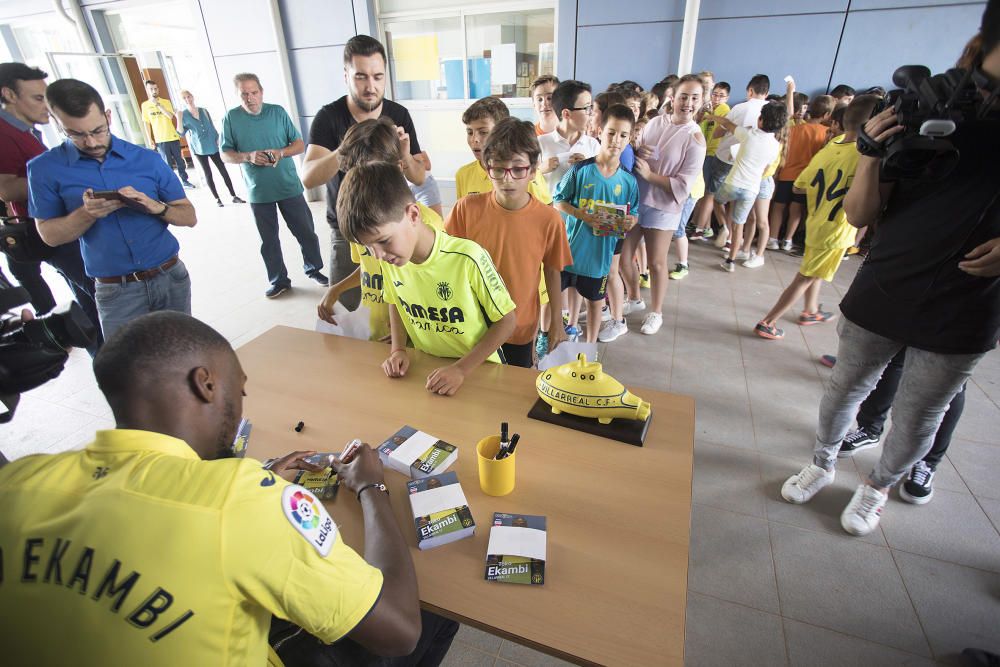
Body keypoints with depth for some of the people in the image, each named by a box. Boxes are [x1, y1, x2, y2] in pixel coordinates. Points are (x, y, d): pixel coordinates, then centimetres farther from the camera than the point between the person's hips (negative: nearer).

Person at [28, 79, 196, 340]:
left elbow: (189, 217, 1)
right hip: (116, 291, -1)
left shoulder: (148, 159, 0)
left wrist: (156, 207, -20)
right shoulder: (44, 168, -1)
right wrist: (86, 214, -17)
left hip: (171, 278, 1)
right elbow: (49, 235, 2)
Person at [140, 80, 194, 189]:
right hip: (160, 140, -1)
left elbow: (170, 116, -12)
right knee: (168, 163, 1)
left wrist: (158, 104, -18)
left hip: (173, 137, 1)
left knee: (180, 160, 9)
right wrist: (149, 139, -2)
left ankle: (185, 181, 21)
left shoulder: (166, 102, 4)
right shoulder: (145, 105, 3)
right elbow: (146, 123, 4)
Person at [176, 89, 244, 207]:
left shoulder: (204, 110, 4)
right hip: (199, 149, -1)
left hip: (213, 146, 2)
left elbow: (212, 127, 9)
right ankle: (217, 199, 8)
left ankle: (234, 196, 5)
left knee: (223, 171, 1)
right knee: (208, 174, 4)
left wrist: (218, 140, 1)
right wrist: (179, 119, -20)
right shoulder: (183, 115, -2)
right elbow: (181, 133, -8)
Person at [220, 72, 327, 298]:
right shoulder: (231, 118, -1)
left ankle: (314, 268, 27)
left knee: (306, 232, 7)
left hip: (289, 187, 0)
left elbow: (300, 145, 1)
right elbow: (225, 155, 0)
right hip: (258, 192, 0)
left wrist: (280, 152, -18)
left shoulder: (278, 112, -1)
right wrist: (248, 156, -20)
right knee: (269, 240, 9)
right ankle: (279, 281, 23)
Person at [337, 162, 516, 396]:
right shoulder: (387, 258, -8)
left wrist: (461, 368, -19)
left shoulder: (467, 258, -24)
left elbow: (507, 320, -14)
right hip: (425, 368, 2)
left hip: (477, 371, -1)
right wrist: (398, 350, -3)